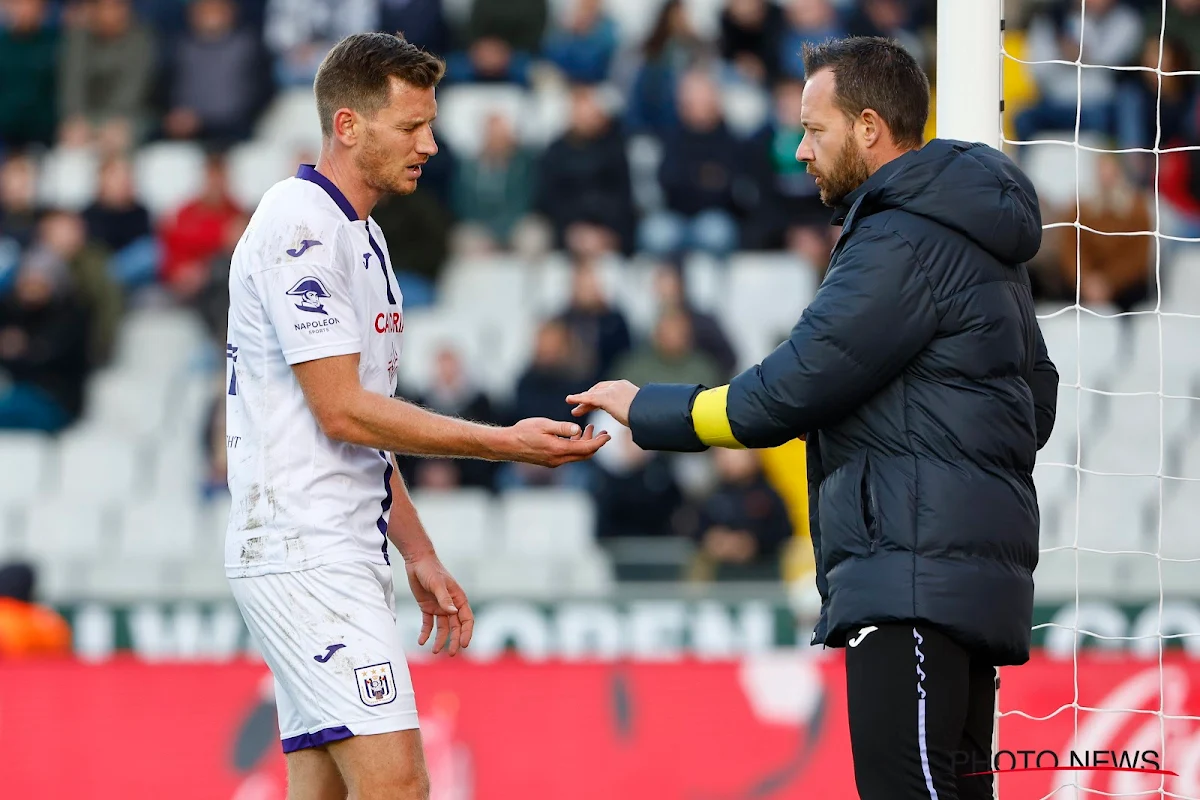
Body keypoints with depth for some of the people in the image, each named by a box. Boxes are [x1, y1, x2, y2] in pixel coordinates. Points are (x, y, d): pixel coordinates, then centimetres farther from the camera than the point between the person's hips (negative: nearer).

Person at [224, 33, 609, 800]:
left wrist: (419, 555, 22)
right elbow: (342, 413, -18)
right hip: (304, 555, -10)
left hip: (345, 553, 10)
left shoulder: (361, 236, 19)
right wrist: (506, 444, -16)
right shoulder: (302, 229, -13)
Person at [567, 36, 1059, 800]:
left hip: (916, 575, -11)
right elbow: (1038, 396, 25)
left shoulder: (904, 243, -12)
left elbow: (788, 393, -14)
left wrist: (646, 410, -2)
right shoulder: (973, 241, 20)